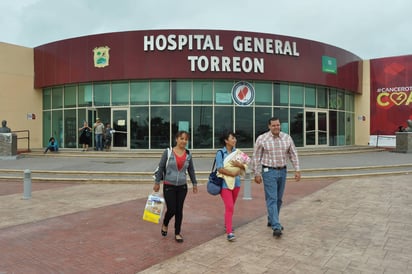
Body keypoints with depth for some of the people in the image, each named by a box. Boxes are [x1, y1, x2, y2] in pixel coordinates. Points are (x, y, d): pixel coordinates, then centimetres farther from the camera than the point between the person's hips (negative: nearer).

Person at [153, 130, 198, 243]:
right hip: (169, 186, -3)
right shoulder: (168, 152, -8)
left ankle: (177, 233, 25)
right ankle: (165, 224, 31)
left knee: (179, 210, 8)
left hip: (182, 187, 3)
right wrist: (157, 182, 1)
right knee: (171, 210, -2)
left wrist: (194, 183, 16)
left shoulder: (188, 154, 2)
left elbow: (191, 170, 13)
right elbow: (161, 167, -1)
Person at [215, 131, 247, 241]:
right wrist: (232, 173, -16)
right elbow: (220, 169, -14)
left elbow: (244, 168, 7)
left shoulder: (237, 152, 7)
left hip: (236, 182, 5)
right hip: (225, 183, -5)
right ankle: (229, 232, -9)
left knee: (231, 206, 17)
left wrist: (239, 164, -13)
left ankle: (227, 224, 38)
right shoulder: (220, 153, -6)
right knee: (229, 207, -12)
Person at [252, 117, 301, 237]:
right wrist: (257, 174, -5)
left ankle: (271, 221, 31)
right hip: (269, 172, -4)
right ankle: (276, 227, -8)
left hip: (282, 171, 5)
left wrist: (297, 170, 0)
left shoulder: (287, 137, 2)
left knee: (278, 199, 14)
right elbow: (256, 157, -4)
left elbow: (293, 154, 7)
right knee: (272, 199, -8)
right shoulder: (262, 139, -8)